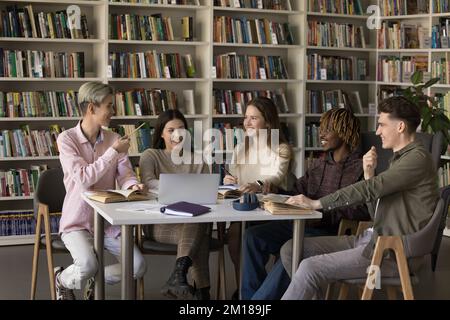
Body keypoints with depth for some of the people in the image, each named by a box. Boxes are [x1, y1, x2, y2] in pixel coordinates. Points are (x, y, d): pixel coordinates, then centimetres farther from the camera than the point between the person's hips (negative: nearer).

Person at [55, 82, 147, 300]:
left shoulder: (113, 139, 2)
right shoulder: (67, 139, -10)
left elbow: (125, 175, 0)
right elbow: (83, 178, -21)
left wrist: (133, 185, -24)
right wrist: (113, 152, -22)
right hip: (77, 222, -4)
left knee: (138, 266, -14)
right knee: (88, 266, -30)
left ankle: (96, 281, 17)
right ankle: (62, 280, 7)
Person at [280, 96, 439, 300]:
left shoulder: (418, 158, -12)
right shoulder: (401, 158, 18)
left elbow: (370, 189, -19)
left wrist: (316, 203, -14)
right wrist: (368, 174, 2)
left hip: (394, 253, -10)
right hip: (373, 238, 10)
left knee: (310, 267, -24)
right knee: (291, 250, -1)